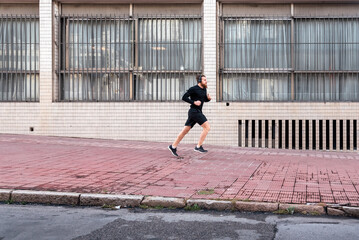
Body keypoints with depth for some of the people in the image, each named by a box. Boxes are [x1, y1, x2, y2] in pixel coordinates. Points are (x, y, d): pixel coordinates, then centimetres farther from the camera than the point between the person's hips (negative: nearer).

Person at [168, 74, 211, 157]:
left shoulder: (204, 89, 15)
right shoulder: (194, 89, -10)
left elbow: (205, 100, 28)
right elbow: (184, 97, -10)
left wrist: (208, 98, 5)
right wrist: (194, 102, -19)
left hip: (198, 112, 9)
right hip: (194, 112, -9)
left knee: (185, 130, 9)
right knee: (207, 127, -13)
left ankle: (173, 146, 15)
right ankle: (198, 146, -10)